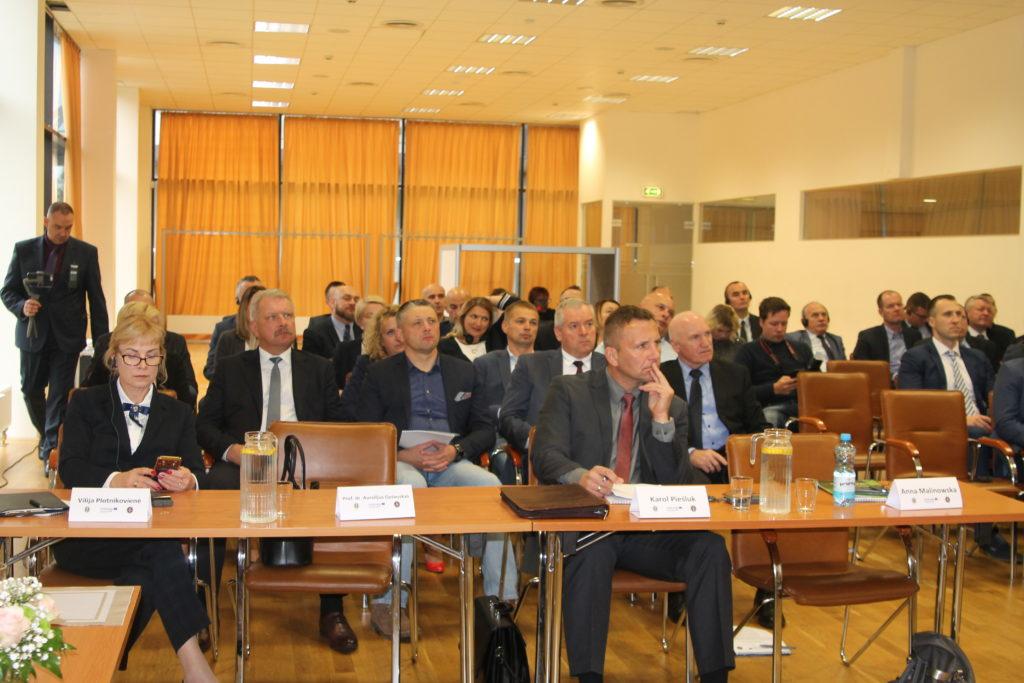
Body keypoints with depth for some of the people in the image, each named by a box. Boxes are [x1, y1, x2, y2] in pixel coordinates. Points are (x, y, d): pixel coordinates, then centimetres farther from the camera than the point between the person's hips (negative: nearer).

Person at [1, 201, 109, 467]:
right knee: (31, 390, 13)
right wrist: (22, 306, -18)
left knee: (60, 395, -4)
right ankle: (46, 436, 36)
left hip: (67, 336, -2)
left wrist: (101, 341, -1)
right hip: (32, 334, 2)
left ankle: (52, 448, 4)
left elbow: (96, 299, 1)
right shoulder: (24, 250, 1)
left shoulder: (86, 253, -2)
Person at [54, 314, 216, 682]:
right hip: (87, 536, -3)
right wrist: (117, 480, -23)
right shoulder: (85, 403, 13)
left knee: (146, 578, -35)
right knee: (159, 546, -35)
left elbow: (196, 471, 7)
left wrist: (187, 480, -20)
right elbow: (69, 468, -3)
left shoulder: (178, 414, 20)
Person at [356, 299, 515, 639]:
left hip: (451, 463, 2)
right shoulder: (380, 374, 12)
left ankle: (501, 598, -25)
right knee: (409, 486, -38)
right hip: (401, 461, -2)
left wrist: (456, 450, -9)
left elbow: (485, 430, 13)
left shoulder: (463, 372, 19)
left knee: (490, 484, -31)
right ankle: (387, 602, -32)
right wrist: (403, 455, -14)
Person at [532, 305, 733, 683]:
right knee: (592, 549, -36)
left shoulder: (672, 407, 11)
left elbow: (675, 484, 3)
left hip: (647, 528, 3)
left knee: (709, 547, -24)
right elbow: (546, 456, -10)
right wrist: (581, 475, -34)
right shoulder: (568, 391, 3)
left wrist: (661, 419, -11)